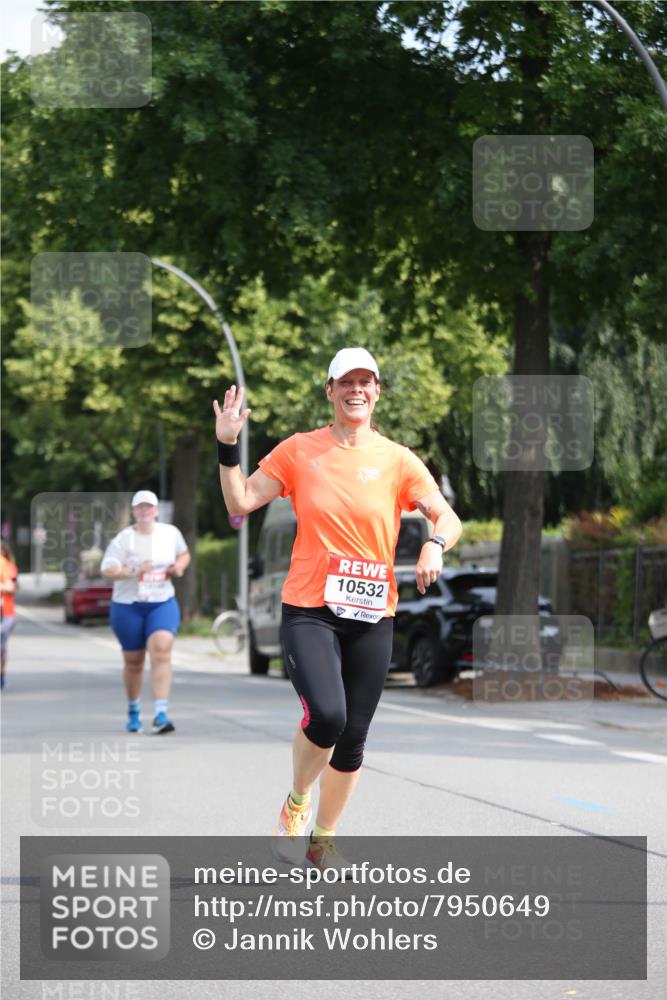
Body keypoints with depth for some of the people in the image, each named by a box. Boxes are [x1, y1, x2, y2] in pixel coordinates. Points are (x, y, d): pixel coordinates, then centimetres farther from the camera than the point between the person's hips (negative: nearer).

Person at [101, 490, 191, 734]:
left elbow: (184, 554, 24)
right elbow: (107, 570, -12)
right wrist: (135, 570, -24)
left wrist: (179, 566, 2)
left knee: (161, 652, -20)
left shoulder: (170, 533, 6)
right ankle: (133, 711, 34)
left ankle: (161, 714, -24)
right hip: (128, 606, -1)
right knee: (133, 661, 9)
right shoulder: (123, 539, -5)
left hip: (163, 604, 1)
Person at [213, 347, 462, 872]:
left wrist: (435, 545, -16)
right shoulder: (299, 450, 3)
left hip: (373, 615, 3)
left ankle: (322, 838, 28)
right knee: (326, 715, -24)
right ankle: (296, 802, 5)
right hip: (309, 611, -2)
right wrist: (228, 446, -10)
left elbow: (448, 518, 5)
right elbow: (240, 502, 3)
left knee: (353, 739, 6)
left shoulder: (398, 460, 4)